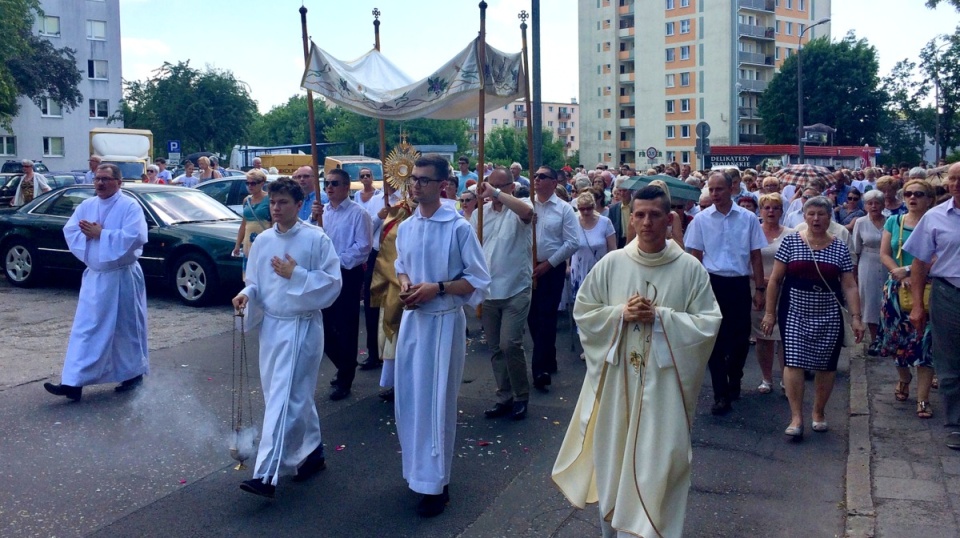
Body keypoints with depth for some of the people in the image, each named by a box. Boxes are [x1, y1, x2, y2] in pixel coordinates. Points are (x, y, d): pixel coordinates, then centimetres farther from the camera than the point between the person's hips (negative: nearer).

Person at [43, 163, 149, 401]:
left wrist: (101, 234, -19)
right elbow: (70, 231, 3)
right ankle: (73, 382, 2)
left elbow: (136, 237, -23)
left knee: (127, 328, 7)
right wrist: (88, 234, -16)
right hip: (94, 277, 6)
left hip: (122, 277, -6)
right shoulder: (86, 206, 9)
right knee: (85, 328, 2)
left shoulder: (130, 206, -10)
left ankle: (134, 373, 24)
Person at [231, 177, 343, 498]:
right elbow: (256, 282, 13)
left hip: (301, 327, -6)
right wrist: (246, 294, -8)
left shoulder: (316, 239, -10)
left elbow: (332, 283, -10)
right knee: (296, 396, 15)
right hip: (270, 325, 6)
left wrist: (296, 274, -18)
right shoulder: (262, 241, 6)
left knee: (284, 399, -9)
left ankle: (267, 475, -9)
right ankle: (313, 453, 33)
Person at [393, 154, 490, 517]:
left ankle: (436, 485, 15)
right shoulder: (406, 227, 6)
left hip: (444, 321, -6)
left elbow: (479, 281, -10)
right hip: (411, 318, 6)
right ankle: (415, 469, 32)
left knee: (436, 401, 2)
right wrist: (405, 284, -2)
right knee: (408, 398, 13)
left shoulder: (459, 227, -13)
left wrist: (437, 288, -19)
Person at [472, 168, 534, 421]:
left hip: (516, 290, -5)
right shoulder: (480, 212, 8)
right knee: (496, 348, 11)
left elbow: (527, 212, -31)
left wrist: (496, 193, -27)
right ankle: (505, 397, 24)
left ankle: (521, 396, 8)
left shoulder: (519, 206, -5)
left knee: (510, 344, -11)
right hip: (488, 291, 5)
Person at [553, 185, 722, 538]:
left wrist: (660, 317, -17)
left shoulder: (690, 268, -5)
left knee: (658, 460, 3)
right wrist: (620, 313, -13)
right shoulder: (611, 263, -2)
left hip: (664, 381, -2)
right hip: (616, 378, 2)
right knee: (614, 455, 13)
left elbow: (709, 323, -7)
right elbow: (583, 311, 3)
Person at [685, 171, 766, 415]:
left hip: (740, 284, 1)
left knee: (741, 338, 8)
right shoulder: (701, 219, 0)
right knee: (716, 340, 2)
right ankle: (721, 395, 9)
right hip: (712, 282, -1)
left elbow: (756, 256, 4)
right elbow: (695, 256, 3)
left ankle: (734, 379, 36)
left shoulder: (748, 218, 1)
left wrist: (759, 289, 1)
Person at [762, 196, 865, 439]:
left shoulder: (840, 248, 4)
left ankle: (819, 413, 25)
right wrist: (770, 312, -1)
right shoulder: (791, 241, 1)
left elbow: (849, 286, 4)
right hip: (794, 314, -1)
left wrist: (856, 317, -4)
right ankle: (796, 418, -4)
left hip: (828, 316, 2)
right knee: (794, 362, -10)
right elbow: (775, 279, 2)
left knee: (826, 365, 6)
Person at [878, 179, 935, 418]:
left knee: (924, 342, -6)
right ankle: (903, 378, 37)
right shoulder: (894, 221, 9)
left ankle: (923, 398, -2)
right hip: (897, 289, 3)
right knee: (898, 338, 10)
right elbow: (884, 254, 3)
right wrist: (903, 276, -12)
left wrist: (910, 270, -19)